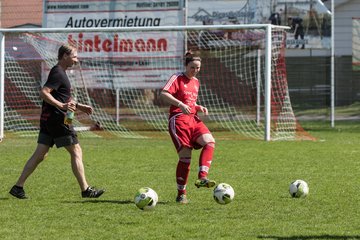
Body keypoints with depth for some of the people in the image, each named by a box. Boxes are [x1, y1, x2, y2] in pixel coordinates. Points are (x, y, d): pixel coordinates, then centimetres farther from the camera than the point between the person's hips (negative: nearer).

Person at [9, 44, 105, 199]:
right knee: (76, 152, -2)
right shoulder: (58, 73, -14)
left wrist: (78, 106, 24)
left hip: (47, 119, 10)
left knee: (40, 155, 9)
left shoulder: (59, 72, 19)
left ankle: (18, 187, 7)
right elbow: (43, 93, -24)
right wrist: (61, 106, -30)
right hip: (57, 119, -10)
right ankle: (85, 190, 1)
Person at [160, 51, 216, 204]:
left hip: (193, 118, 7)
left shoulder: (196, 82, 20)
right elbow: (163, 94, -15)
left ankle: (202, 178, -24)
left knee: (210, 141, -19)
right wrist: (180, 104, -25)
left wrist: (199, 108, 11)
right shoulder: (177, 78, -2)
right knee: (185, 156, -9)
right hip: (178, 119, -7)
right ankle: (181, 194, 1)